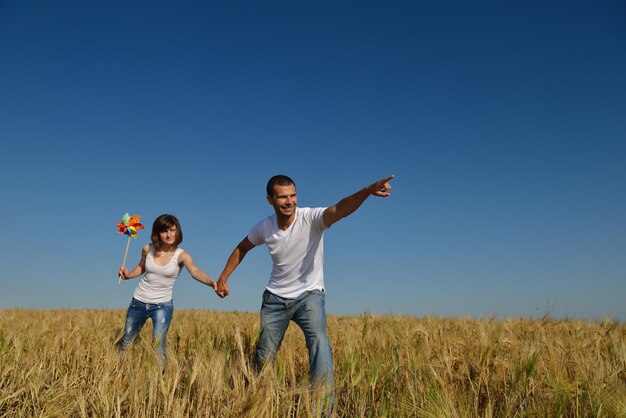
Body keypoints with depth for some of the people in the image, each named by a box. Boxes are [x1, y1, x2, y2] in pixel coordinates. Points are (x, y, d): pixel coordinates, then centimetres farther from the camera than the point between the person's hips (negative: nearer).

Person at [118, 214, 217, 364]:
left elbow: (195, 271, -36)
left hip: (162, 305, -3)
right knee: (126, 343, 18)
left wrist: (212, 282, -56)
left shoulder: (181, 255, -16)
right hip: (138, 302, 4)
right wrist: (129, 275, -7)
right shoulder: (148, 249, -6)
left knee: (158, 346, -14)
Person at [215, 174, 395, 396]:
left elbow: (339, 209, -40)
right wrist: (223, 278, 12)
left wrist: (368, 190, -58)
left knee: (319, 341, -28)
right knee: (264, 355, 11)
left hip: (309, 295, -3)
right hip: (275, 298, 4)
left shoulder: (311, 217, -19)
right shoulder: (264, 228, -7)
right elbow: (241, 249, 13)